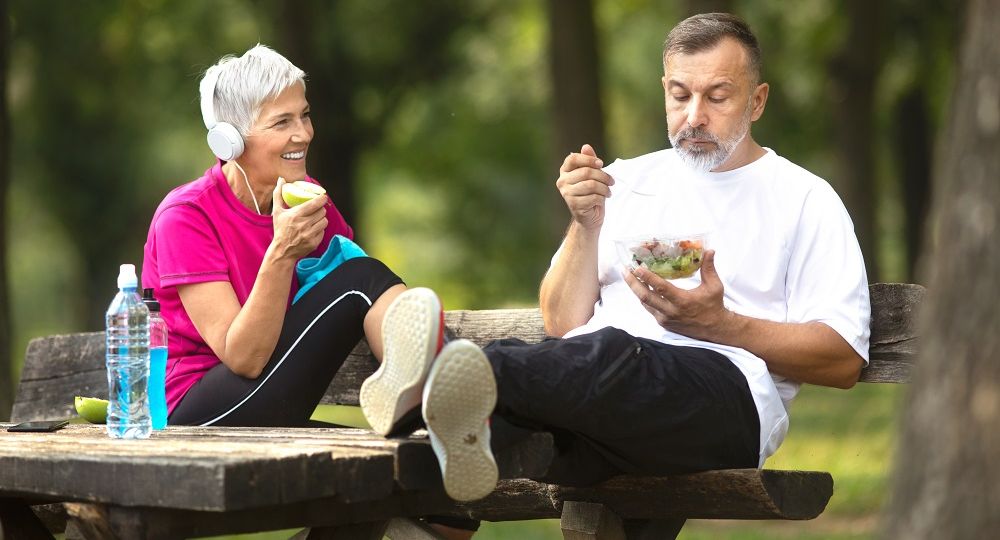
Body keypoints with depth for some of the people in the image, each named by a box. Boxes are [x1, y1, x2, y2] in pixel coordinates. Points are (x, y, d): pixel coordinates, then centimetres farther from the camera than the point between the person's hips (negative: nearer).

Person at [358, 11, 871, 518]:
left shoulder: (804, 199, 16)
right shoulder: (626, 181, 28)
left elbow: (843, 359, 5)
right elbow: (562, 327, 21)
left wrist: (718, 325, -7)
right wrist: (587, 225, 5)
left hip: (724, 387, -4)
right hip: (588, 378, 4)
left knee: (610, 355, -40)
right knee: (510, 357, -32)